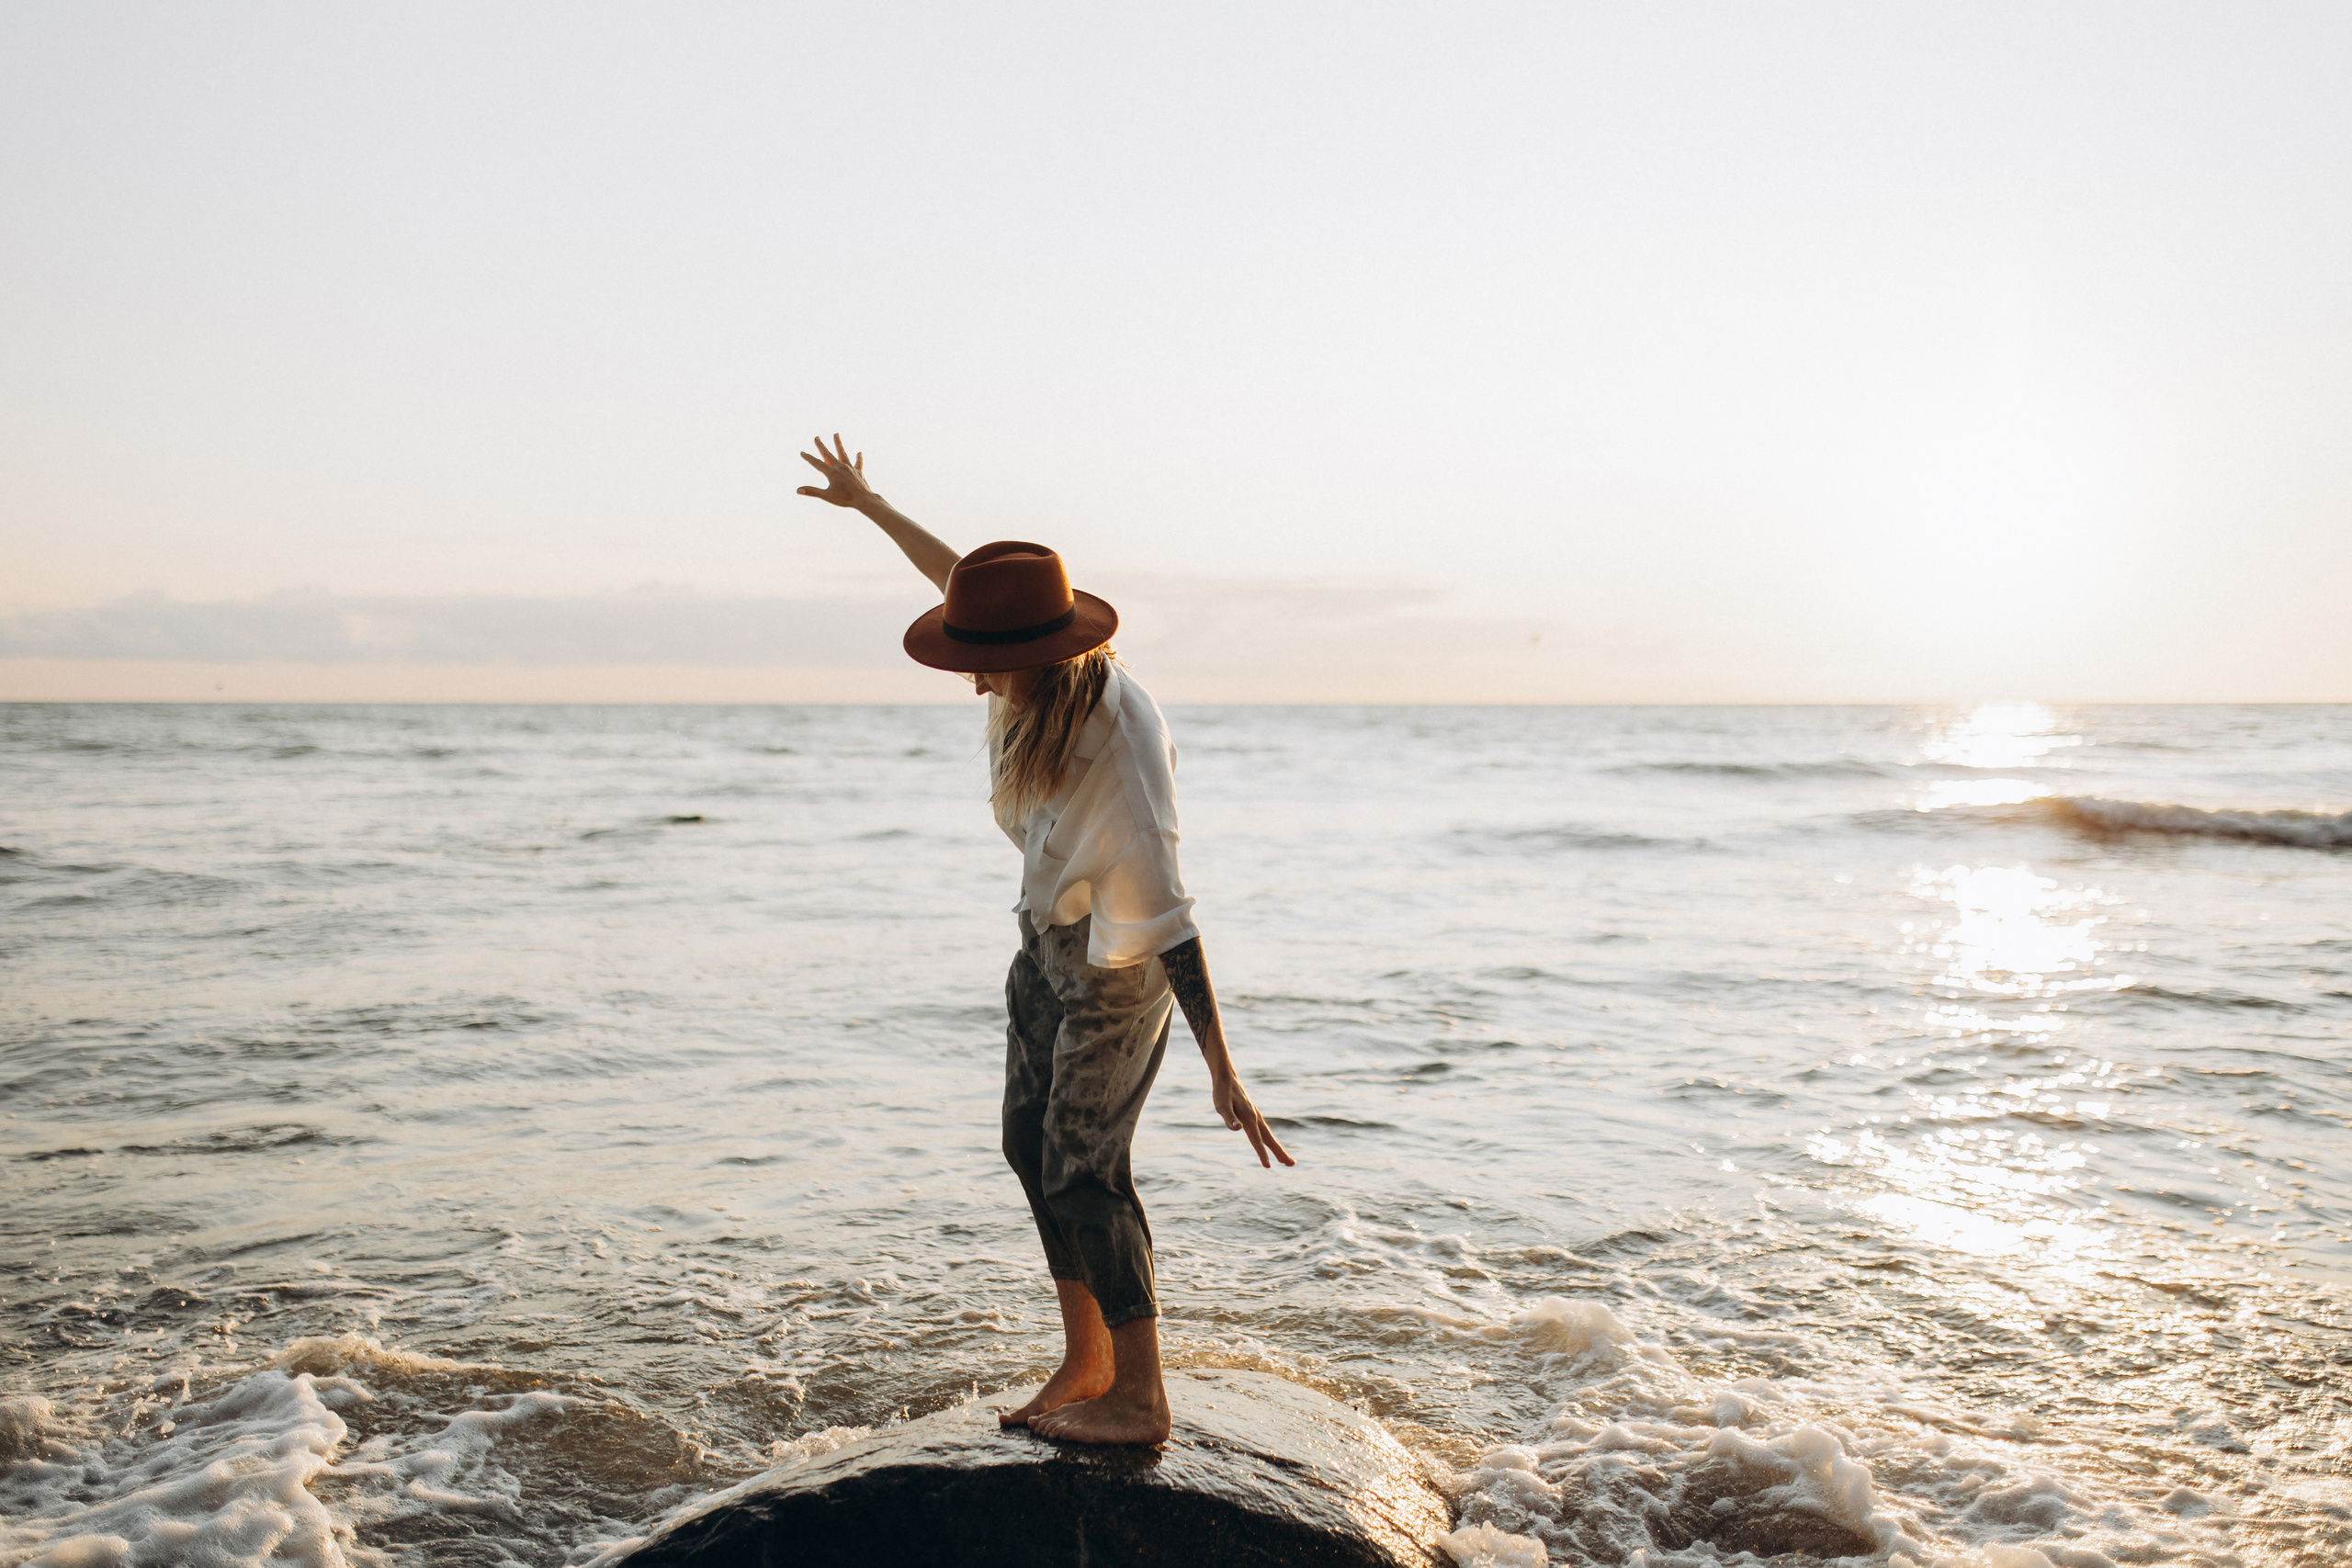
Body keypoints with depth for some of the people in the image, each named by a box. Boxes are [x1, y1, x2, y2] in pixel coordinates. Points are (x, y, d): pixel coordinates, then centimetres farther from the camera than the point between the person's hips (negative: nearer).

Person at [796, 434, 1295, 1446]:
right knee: (1032, 1142, 10)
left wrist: (1221, 1068, -36)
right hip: (1050, 934, 9)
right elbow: (956, 574, 6)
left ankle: (1138, 1398, 1)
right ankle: (1087, 1363, 21)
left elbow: (1166, 916, -36)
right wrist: (865, 501, 20)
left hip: (1119, 956, -8)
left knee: (1083, 1168, -9)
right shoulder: (1039, 681, -14)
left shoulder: (1119, 749, -35)